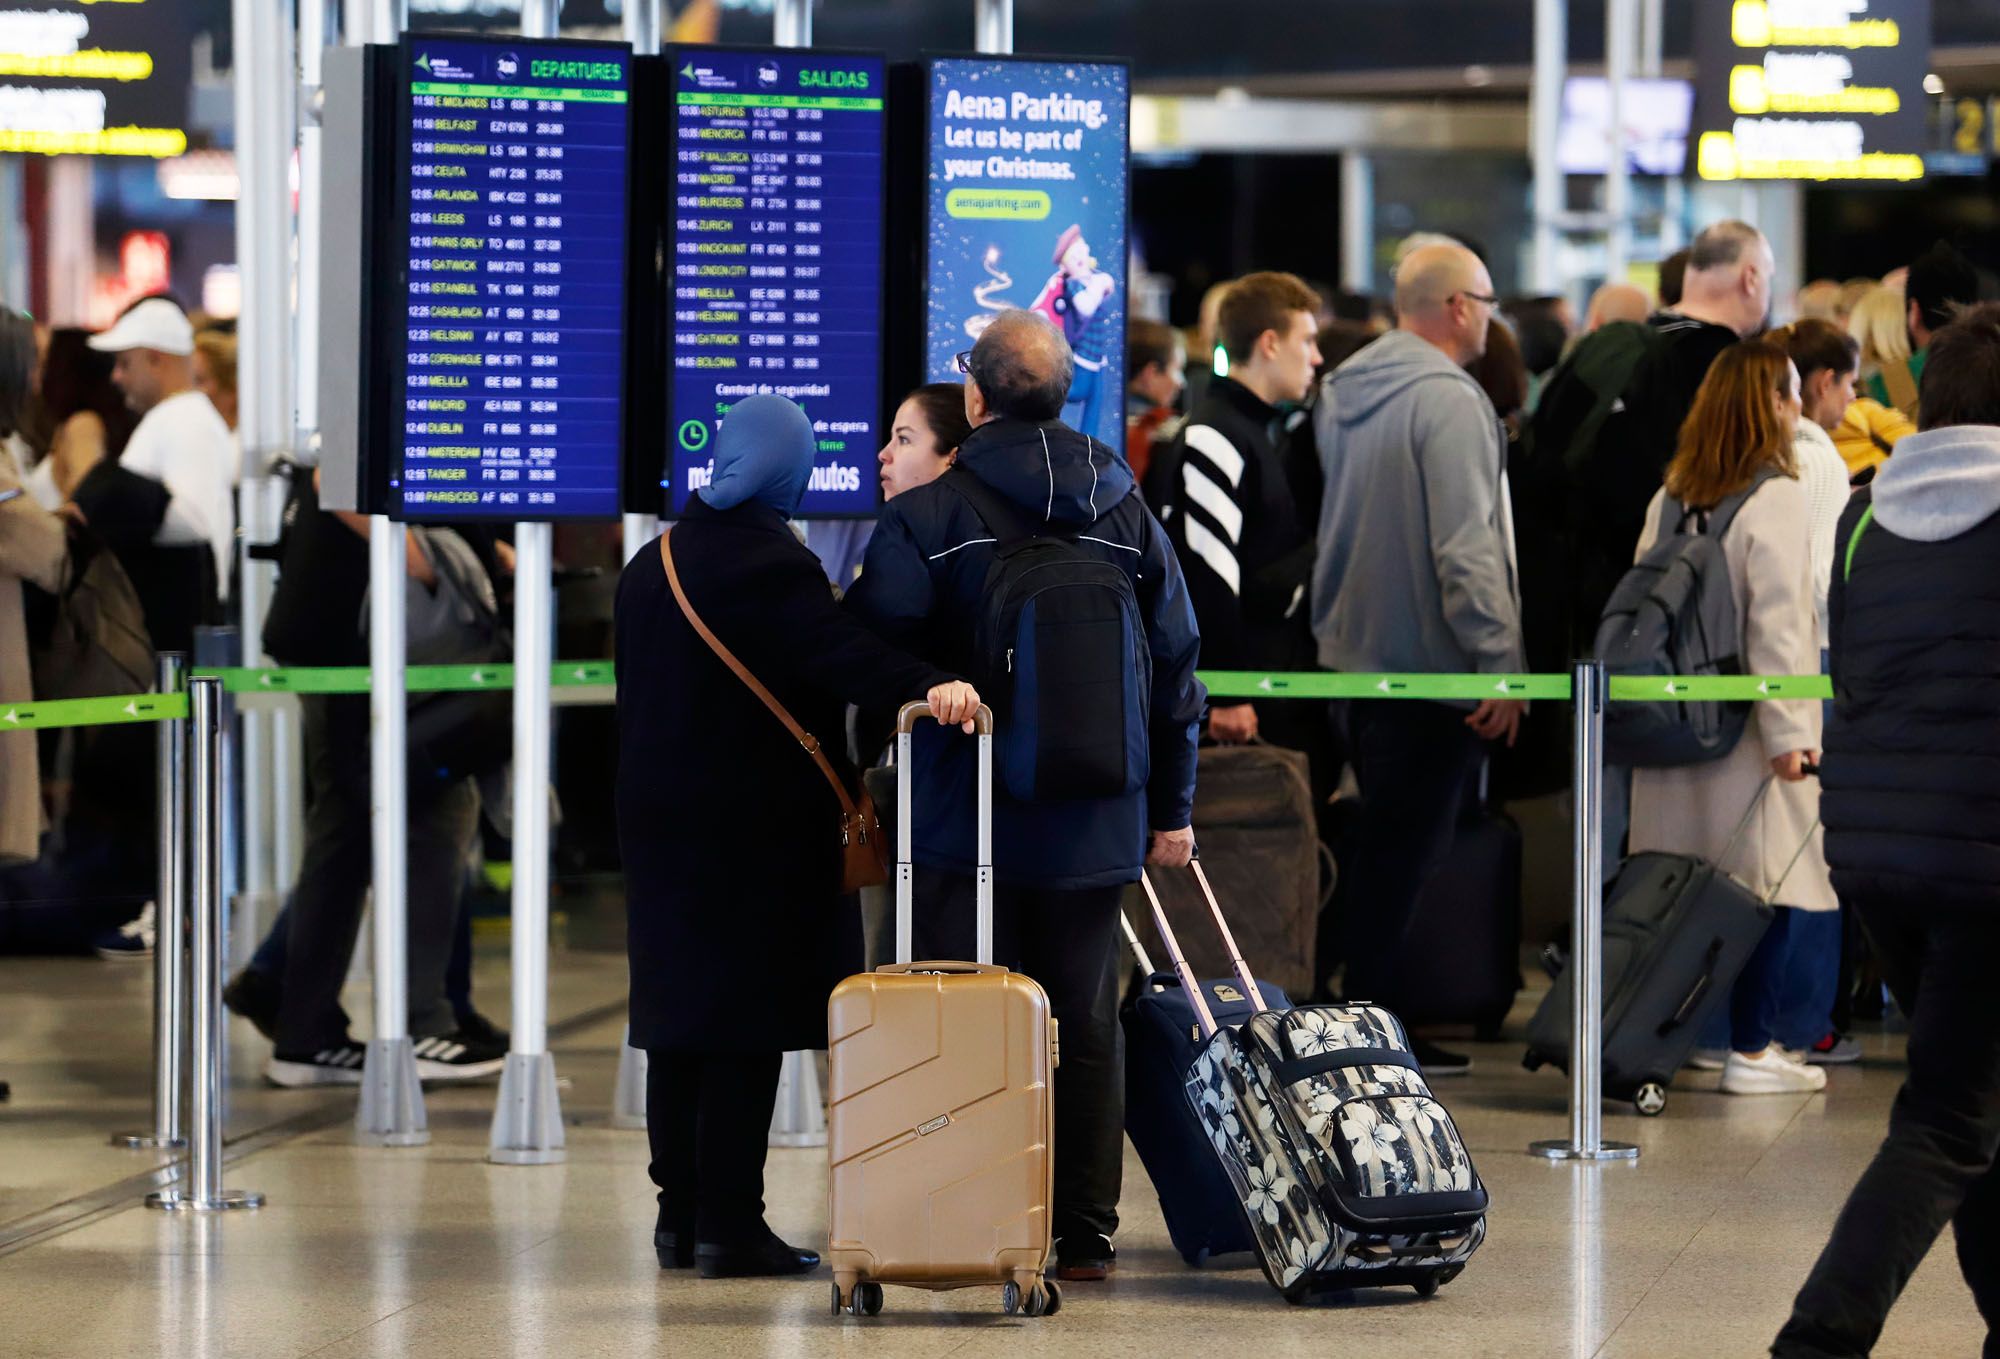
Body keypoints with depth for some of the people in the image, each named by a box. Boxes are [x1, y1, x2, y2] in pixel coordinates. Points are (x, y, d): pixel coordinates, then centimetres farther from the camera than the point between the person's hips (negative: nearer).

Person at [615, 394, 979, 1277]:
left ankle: (679, 1216, 15)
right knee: (748, 1019, -5)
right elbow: (834, 650, -29)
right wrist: (925, 685, -44)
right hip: (757, 828, -7)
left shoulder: (651, 565, 12)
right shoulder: (768, 563, -13)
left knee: (680, 1013, 11)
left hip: (659, 816, 8)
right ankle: (729, 1223, -6)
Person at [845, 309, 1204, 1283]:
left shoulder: (924, 516, -9)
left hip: (965, 821, -4)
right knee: (1085, 1026, 9)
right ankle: (1085, 1235, 12)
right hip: (1094, 827, 4)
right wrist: (1171, 808, 16)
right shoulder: (1129, 517, 6)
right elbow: (1175, 667, 10)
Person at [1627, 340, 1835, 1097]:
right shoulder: (1776, 499, -11)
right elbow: (1776, 624, -16)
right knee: (1763, 882, -1)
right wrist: (1790, 732, -16)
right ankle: (1750, 1049, -1)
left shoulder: (1669, 499, 10)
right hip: (1744, 724, -7)